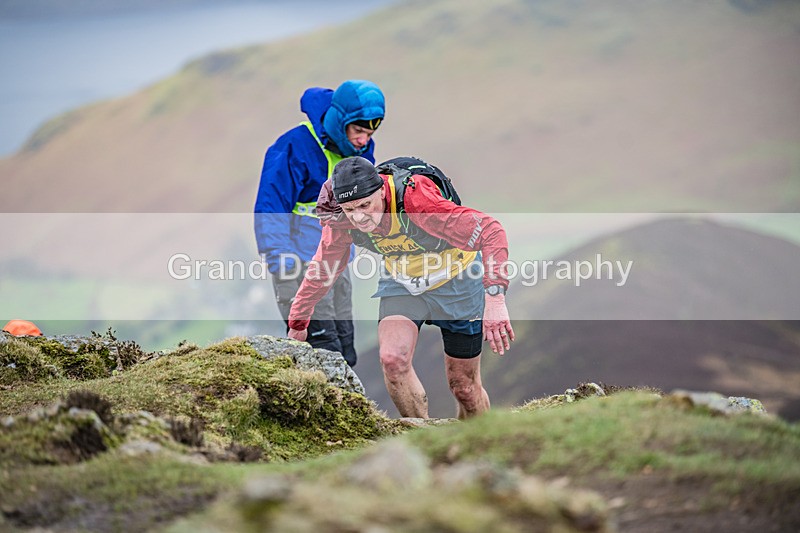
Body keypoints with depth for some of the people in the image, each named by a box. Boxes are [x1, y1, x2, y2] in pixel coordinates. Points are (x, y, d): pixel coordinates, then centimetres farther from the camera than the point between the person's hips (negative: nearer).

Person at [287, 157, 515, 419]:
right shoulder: (341, 219, -21)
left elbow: (490, 230, -43)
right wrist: (297, 325, 1)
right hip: (401, 284, 3)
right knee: (392, 360, -22)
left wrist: (495, 300, -52)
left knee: (464, 386, 6)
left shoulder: (415, 199, -37)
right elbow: (323, 268, -2)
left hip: (454, 282, -3)